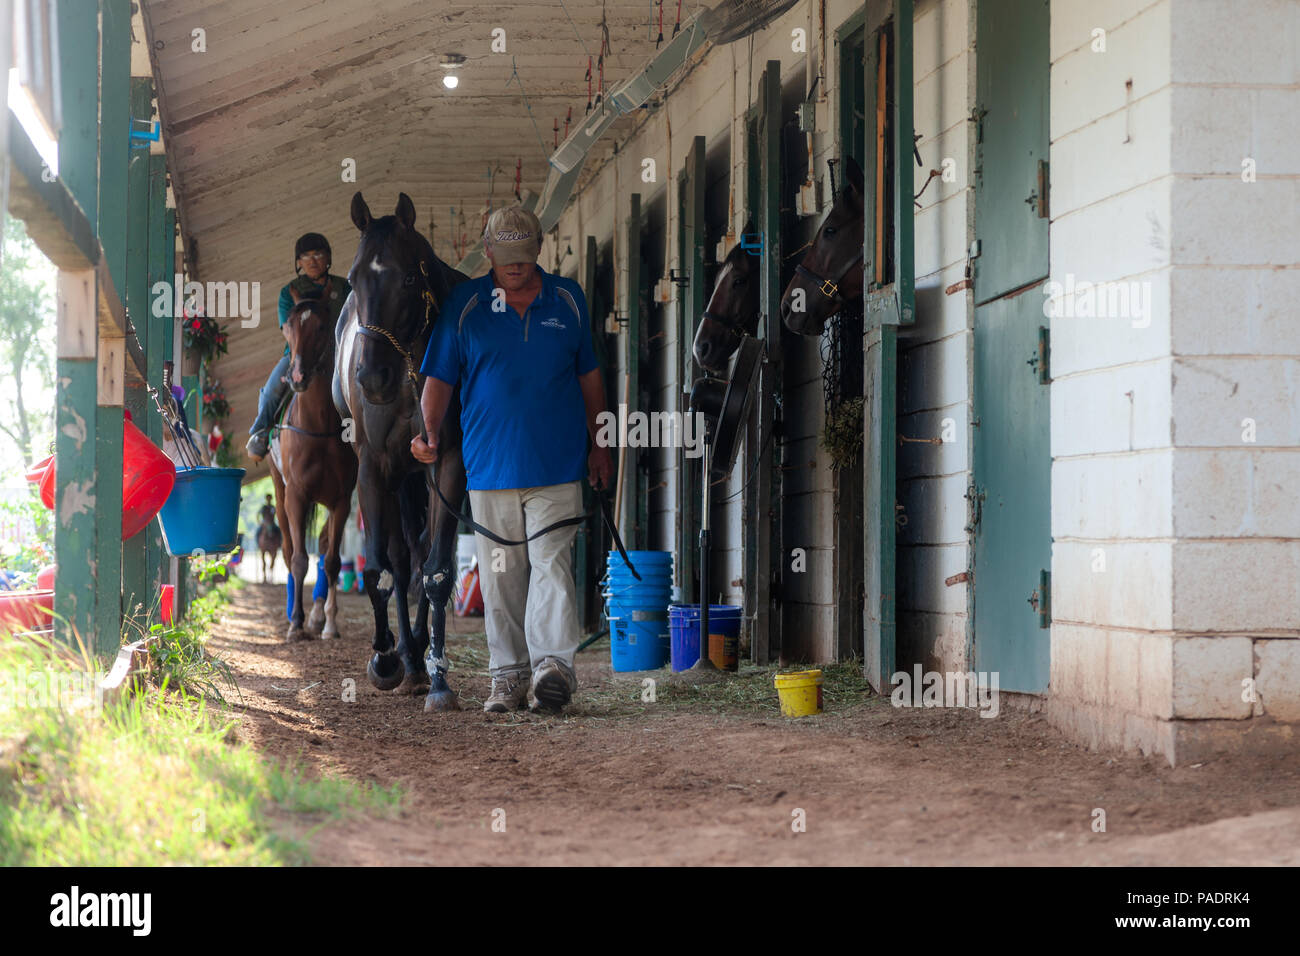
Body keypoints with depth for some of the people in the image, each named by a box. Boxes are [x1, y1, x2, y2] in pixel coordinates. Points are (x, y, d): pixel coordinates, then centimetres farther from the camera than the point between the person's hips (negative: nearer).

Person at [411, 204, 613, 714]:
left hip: (557, 465, -1)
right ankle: (509, 675, 14)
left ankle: (554, 664, -18)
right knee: (500, 575, 6)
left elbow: (589, 376, 15)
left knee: (552, 565, -11)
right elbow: (439, 378, 4)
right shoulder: (464, 305, 2)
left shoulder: (568, 299, 6)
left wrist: (599, 446, 16)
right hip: (490, 463, 1)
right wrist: (428, 433, -13)